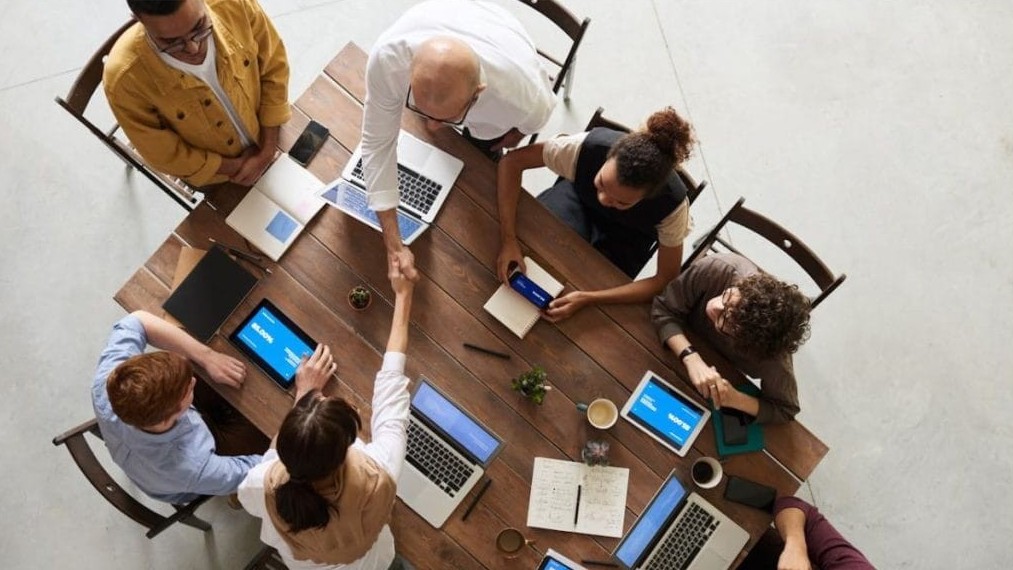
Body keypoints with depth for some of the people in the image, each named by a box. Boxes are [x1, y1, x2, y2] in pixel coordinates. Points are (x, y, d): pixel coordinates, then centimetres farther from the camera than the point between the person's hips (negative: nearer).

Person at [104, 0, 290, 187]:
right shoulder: (125, 79, -38)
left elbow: (274, 71, -16)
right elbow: (166, 156, -22)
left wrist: (267, 151, -17)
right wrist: (237, 166, -17)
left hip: (268, 140, 2)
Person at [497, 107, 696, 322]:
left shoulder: (672, 203, -38)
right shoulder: (588, 146, -39)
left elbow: (667, 280, -28)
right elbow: (512, 161, -29)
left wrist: (588, 298, -38)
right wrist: (508, 239, -39)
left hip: (625, 237, 0)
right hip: (579, 197, 1)